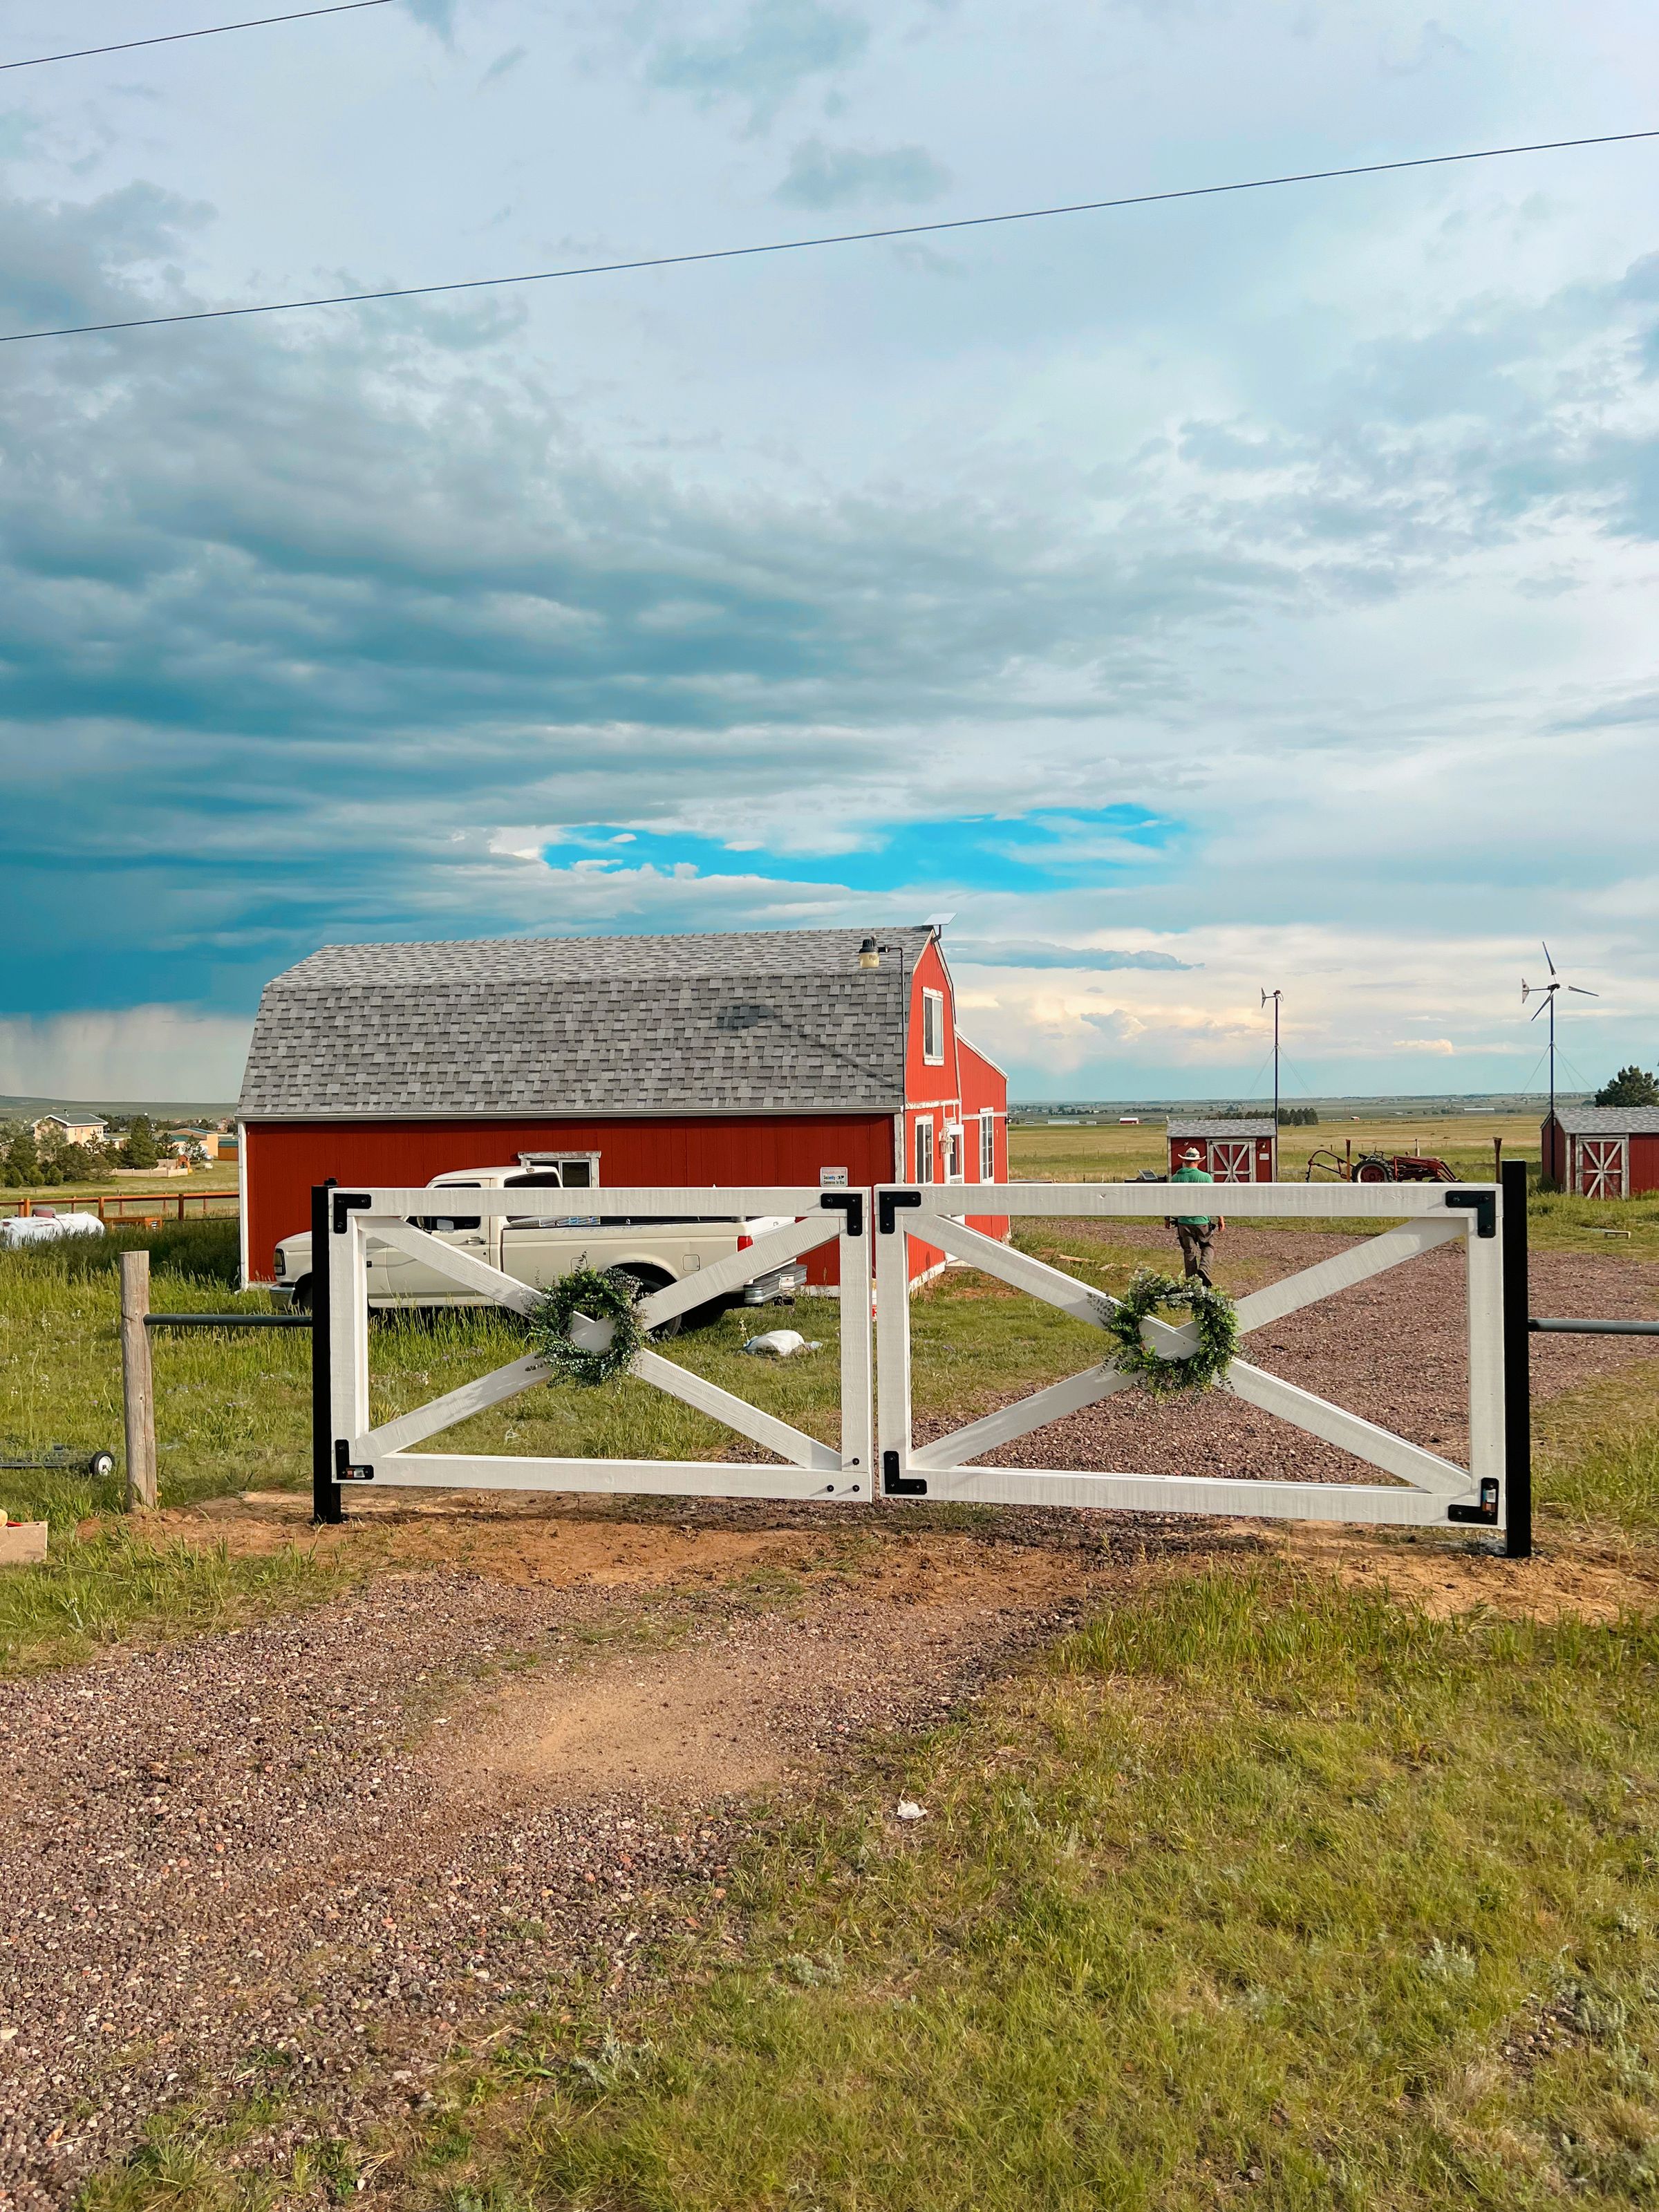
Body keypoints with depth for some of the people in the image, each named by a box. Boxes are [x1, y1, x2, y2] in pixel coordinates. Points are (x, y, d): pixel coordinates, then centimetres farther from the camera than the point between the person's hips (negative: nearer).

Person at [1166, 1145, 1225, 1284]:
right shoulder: (1205, 1177, -7)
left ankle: (1192, 1281, 11)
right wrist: (1220, 1218, 1)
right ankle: (1204, 1270, -8)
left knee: (1189, 1252, 10)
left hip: (1183, 1222, 2)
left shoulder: (1176, 1178, 0)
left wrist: (1167, 1218, 17)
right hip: (1202, 1220, -2)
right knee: (1207, 1247, 16)